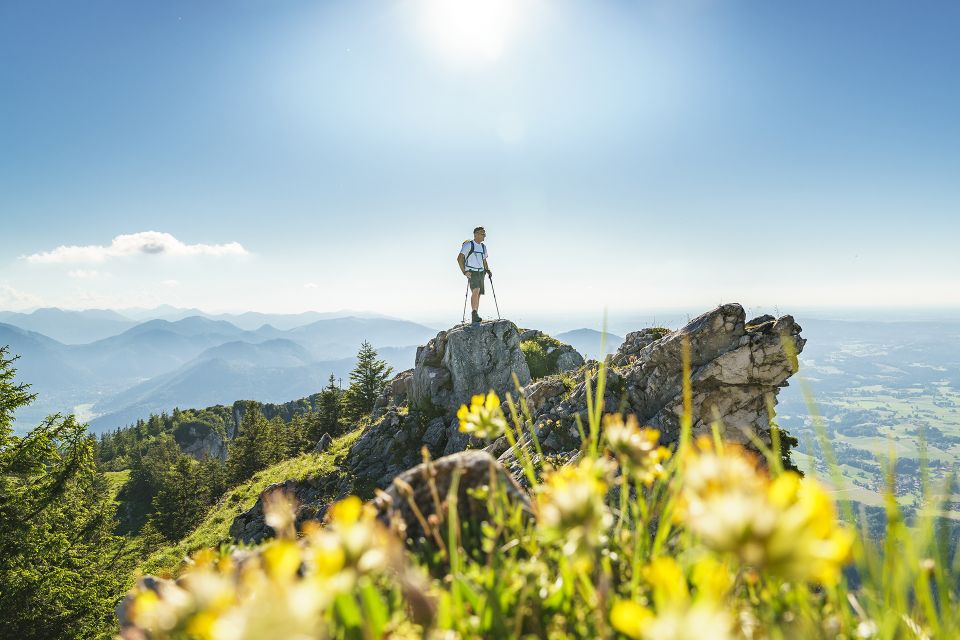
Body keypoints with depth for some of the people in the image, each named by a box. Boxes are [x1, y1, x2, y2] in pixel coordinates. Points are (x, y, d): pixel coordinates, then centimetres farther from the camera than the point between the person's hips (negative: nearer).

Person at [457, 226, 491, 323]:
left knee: (478, 294, 6)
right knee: (476, 291, -26)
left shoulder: (483, 247, 16)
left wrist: (487, 270, 10)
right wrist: (464, 271, -17)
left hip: (481, 272, 7)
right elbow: (459, 258, -10)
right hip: (472, 272, -7)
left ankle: (475, 316, 13)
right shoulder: (469, 245, -6)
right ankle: (474, 313, -31)